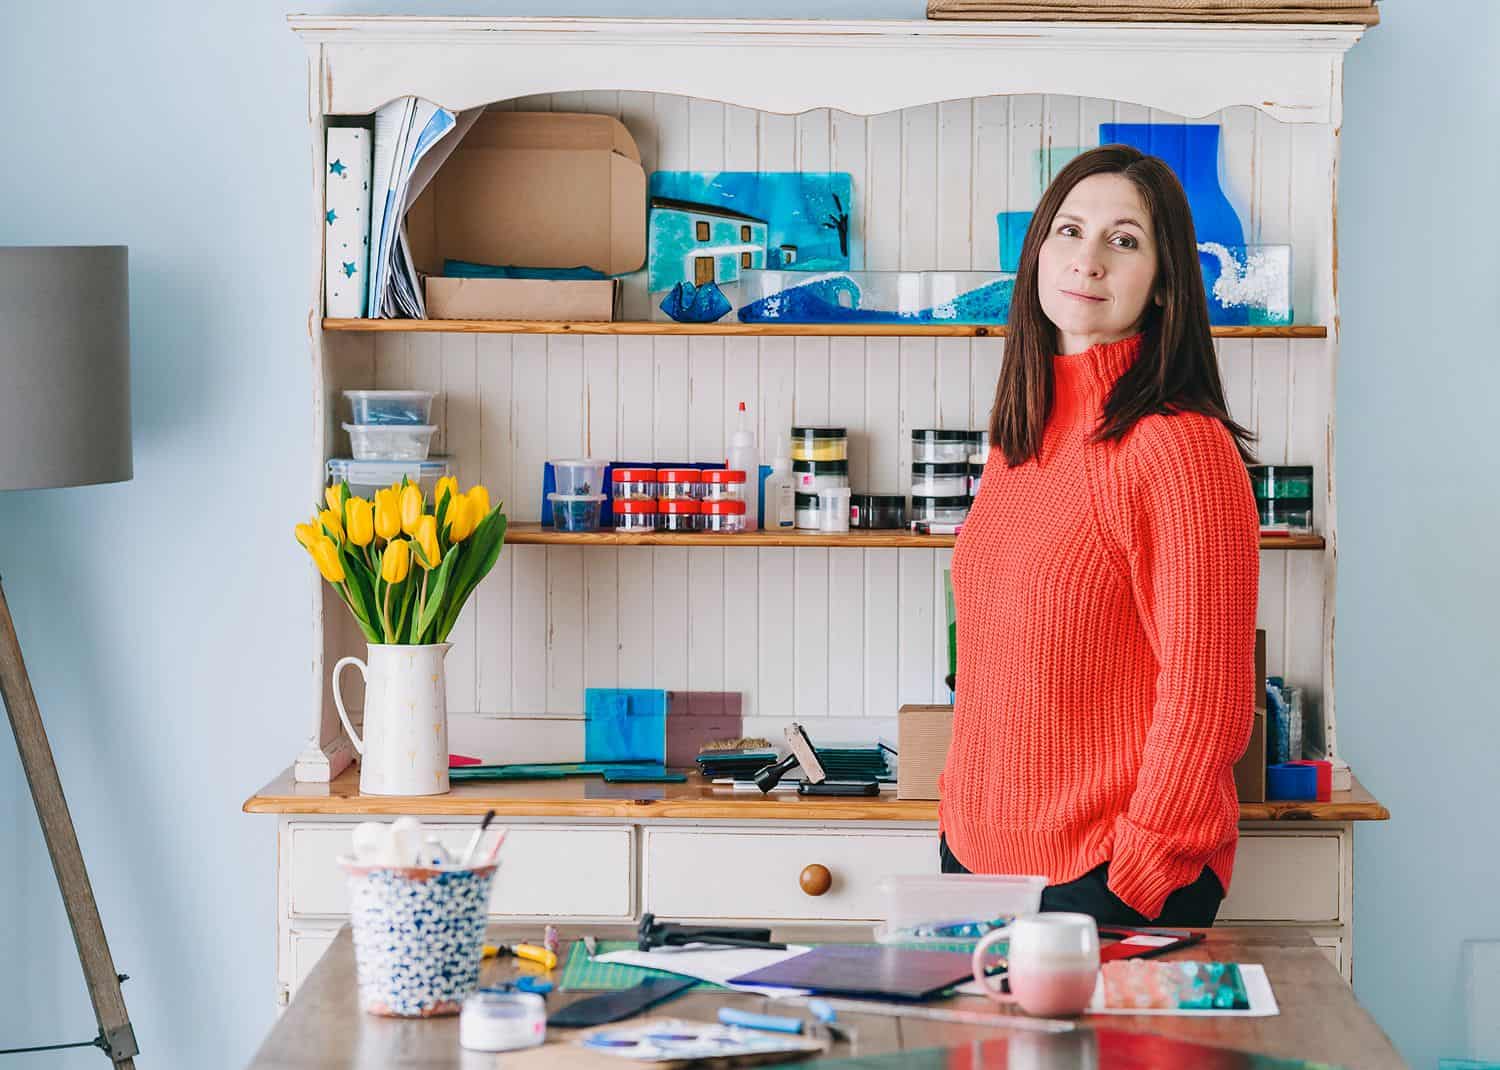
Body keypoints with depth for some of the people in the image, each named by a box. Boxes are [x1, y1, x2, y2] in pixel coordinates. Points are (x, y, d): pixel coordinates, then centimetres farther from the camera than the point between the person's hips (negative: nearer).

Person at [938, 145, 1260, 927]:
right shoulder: (1017, 443, 10)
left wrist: (1131, 885, -16)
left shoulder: (1180, 446, -14)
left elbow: (1206, 700, -16)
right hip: (975, 855, 8)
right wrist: (961, 817, 11)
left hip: (1105, 875, -7)